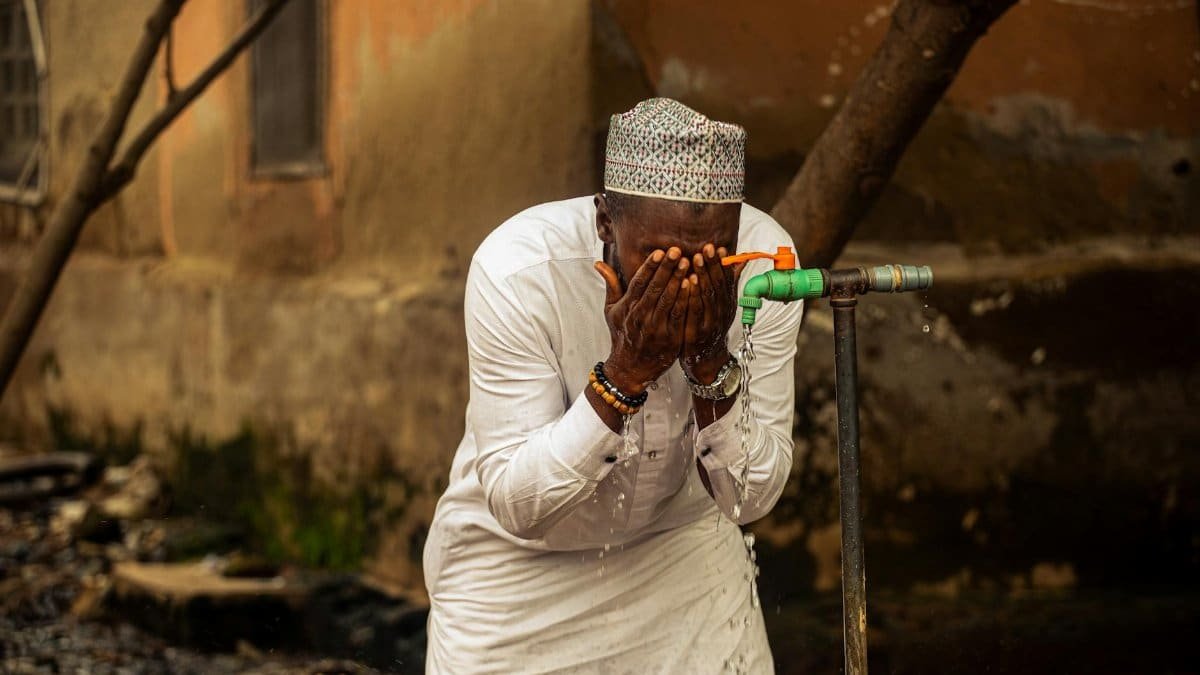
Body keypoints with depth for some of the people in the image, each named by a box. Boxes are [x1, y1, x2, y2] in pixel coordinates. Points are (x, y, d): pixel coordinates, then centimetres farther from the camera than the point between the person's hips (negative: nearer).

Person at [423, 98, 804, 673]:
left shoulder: (763, 257, -22)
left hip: (678, 548, 2)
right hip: (518, 561, -2)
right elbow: (514, 505, -28)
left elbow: (750, 498, -18)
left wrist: (712, 364, -34)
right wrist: (625, 371, -38)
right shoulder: (515, 270, -29)